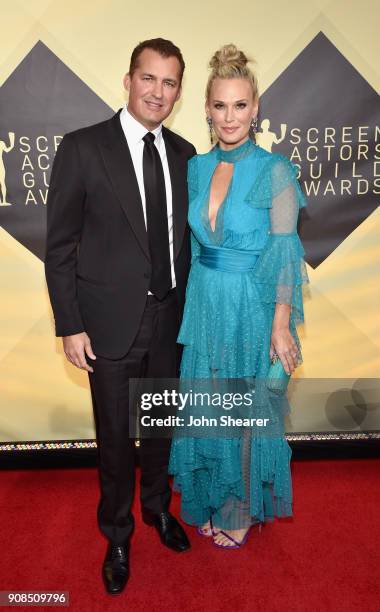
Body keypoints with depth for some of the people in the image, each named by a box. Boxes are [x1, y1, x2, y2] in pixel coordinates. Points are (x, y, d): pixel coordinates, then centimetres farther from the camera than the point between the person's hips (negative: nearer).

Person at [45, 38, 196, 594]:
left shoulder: (183, 154, 5)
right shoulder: (82, 148, -8)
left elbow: (183, 237, 10)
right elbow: (60, 245, -7)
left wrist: (188, 306, 8)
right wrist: (70, 325, -10)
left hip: (170, 319, 4)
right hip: (111, 322, -3)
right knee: (116, 436, 12)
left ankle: (158, 506, 46)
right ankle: (117, 533, 37)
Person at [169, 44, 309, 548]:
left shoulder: (275, 171, -11)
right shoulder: (197, 167, 4)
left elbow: (285, 254, -11)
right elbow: (195, 242, 11)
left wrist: (281, 326, -14)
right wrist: (198, 296, 12)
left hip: (252, 307, -5)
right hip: (204, 303, 5)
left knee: (248, 408, 11)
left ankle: (244, 510, 34)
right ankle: (213, 499, 40)